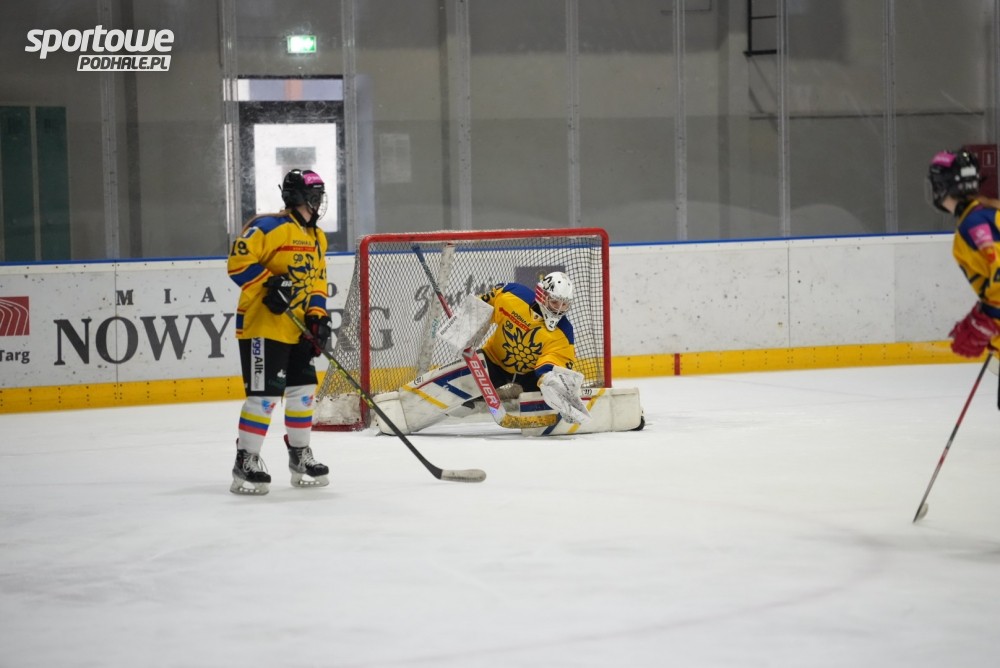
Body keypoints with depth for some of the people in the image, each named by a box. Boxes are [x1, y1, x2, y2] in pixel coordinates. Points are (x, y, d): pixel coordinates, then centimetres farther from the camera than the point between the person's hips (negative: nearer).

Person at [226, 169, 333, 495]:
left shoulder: (317, 238, 15)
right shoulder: (267, 227, -13)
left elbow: (317, 281, 17)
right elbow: (238, 262, -18)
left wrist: (317, 316, 3)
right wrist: (269, 285, -25)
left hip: (297, 328, 9)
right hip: (262, 324, -9)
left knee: (303, 388, 11)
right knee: (265, 393, -10)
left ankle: (300, 455, 24)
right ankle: (246, 462, -2)